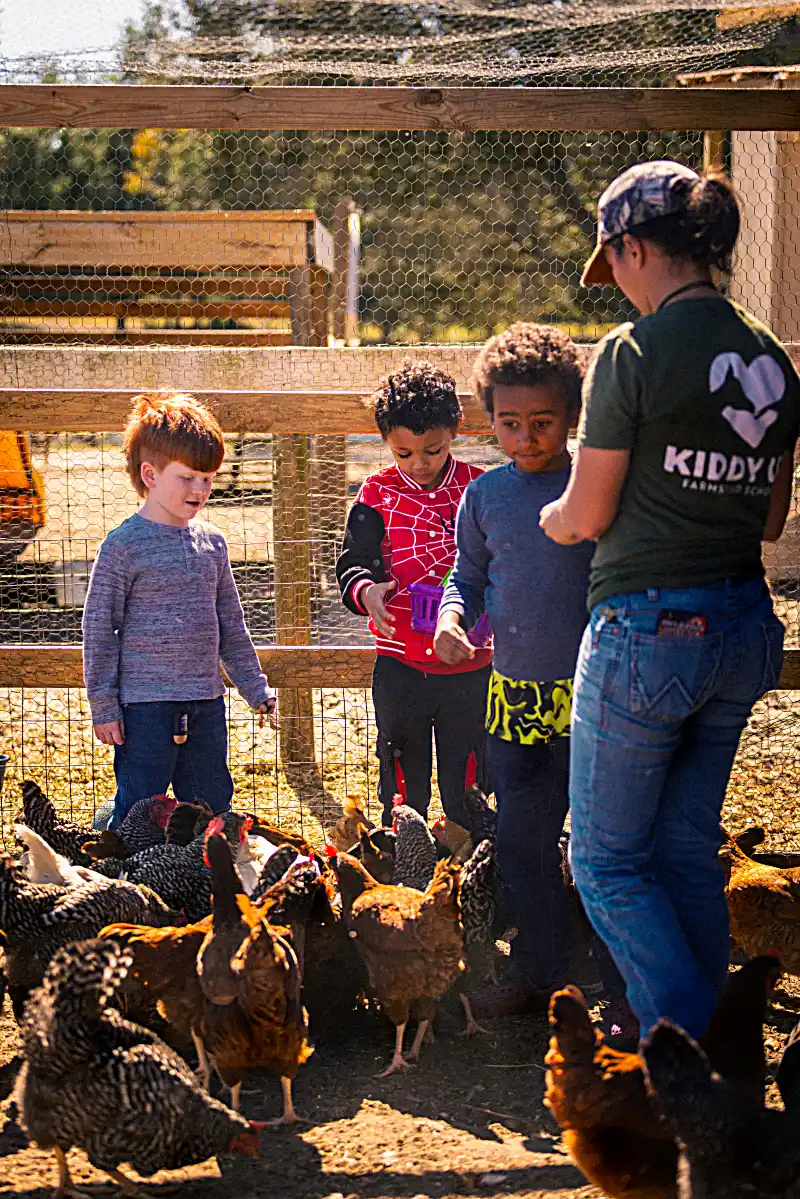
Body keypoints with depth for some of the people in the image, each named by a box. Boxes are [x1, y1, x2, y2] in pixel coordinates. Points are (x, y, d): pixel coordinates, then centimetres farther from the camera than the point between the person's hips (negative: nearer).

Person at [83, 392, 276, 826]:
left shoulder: (211, 542, 9)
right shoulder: (124, 545, -8)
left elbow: (231, 625, 18)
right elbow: (98, 627, -6)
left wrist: (256, 689, 18)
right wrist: (103, 705, -8)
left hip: (206, 702, 6)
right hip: (145, 704, -6)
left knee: (212, 810, 12)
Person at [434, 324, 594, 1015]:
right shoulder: (485, 496, 5)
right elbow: (471, 576, 17)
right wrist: (453, 618, -3)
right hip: (515, 698, 4)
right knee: (523, 844, 13)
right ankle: (537, 975, 28)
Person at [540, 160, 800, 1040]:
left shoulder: (635, 352, -14)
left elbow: (588, 515, -9)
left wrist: (551, 519, 12)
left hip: (648, 631, -7)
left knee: (608, 861, 6)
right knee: (690, 850, 18)